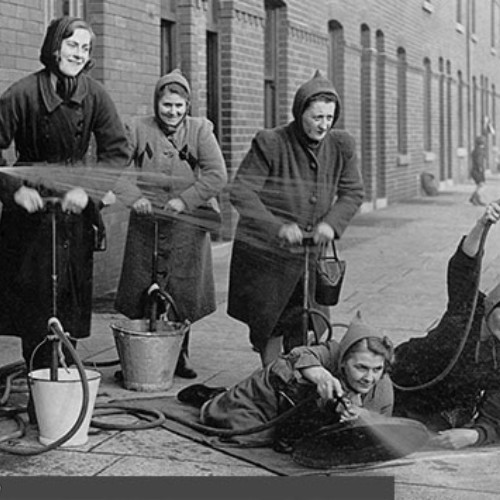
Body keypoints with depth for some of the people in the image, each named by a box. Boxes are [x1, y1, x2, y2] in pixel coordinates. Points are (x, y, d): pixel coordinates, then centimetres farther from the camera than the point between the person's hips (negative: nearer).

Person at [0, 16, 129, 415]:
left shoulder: (93, 94, -4)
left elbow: (117, 151, -4)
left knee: (71, 303, 5)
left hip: (75, 208, 3)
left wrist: (87, 189, -15)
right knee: (33, 300, -2)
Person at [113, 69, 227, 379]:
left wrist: (185, 200, -15)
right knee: (143, 292, 2)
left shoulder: (200, 130, 1)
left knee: (185, 291, 3)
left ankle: (180, 354, 17)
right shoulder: (138, 129, 3)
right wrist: (134, 197, -17)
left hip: (187, 224, 0)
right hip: (146, 222, 0)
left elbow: (217, 176, -6)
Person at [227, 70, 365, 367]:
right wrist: (276, 227, -26)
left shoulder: (341, 146, -2)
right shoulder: (270, 144, -15)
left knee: (307, 325, 1)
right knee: (268, 321, 7)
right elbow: (241, 191, -16)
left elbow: (353, 192, 5)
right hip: (264, 251, -3)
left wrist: (332, 222, -14)